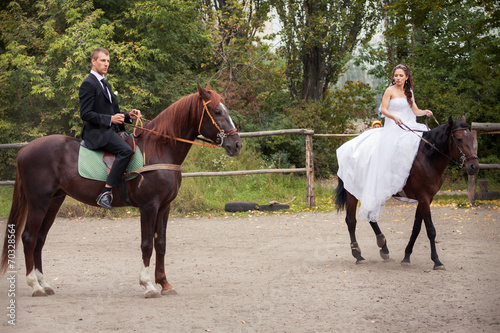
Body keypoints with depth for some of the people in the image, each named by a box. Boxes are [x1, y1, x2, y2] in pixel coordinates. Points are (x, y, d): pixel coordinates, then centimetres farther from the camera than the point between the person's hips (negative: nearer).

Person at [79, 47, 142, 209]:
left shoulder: (105, 84, 23)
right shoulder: (88, 84, -7)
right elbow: (85, 114, -15)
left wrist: (128, 115, 9)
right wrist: (110, 119, -21)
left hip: (110, 130, 10)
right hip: (96, 132, -10)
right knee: (126, 150, -30)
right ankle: (105, 193, -34)